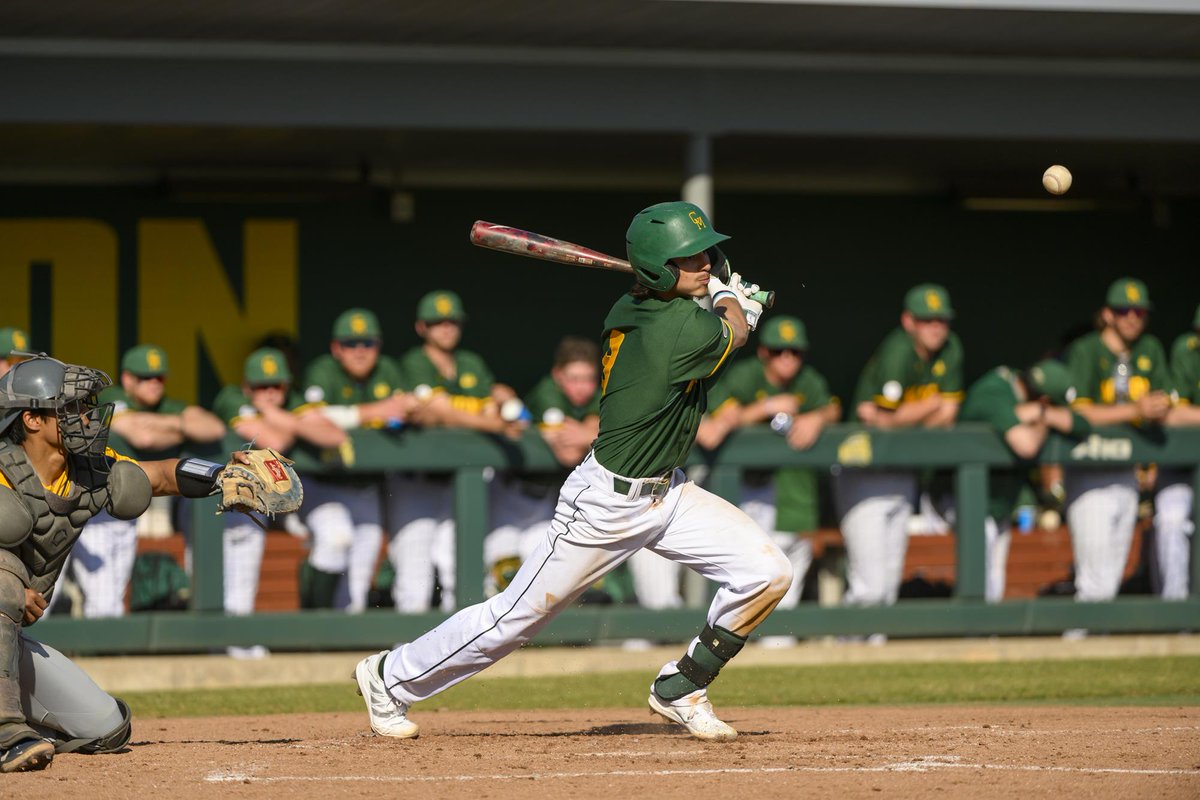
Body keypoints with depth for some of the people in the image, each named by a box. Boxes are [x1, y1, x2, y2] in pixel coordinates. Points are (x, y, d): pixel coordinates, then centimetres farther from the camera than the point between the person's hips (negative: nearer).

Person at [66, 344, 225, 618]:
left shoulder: (169, 409, 2)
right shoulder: (111, 399, -14)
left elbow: (215, 428, -12)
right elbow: (143, 437, -27)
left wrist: (173, 423, -24)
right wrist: (185, 432, -11)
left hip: (127, 517, 6)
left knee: (114, 602, 12)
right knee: (102, 603, -14)